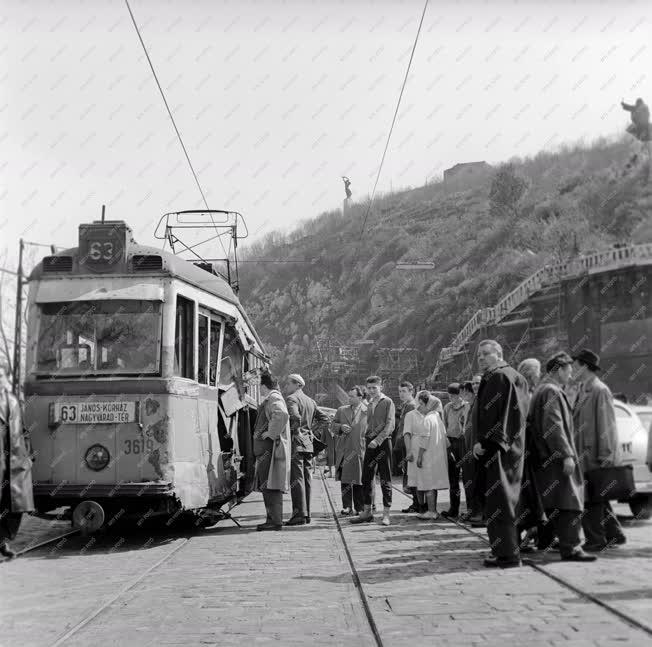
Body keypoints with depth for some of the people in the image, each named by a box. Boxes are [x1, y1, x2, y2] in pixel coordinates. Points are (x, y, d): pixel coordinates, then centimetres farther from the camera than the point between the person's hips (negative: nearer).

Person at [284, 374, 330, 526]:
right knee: (306, 479, 10)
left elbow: (295, 417, -26)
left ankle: (299, 514, -11)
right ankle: (306, 514, 13)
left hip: (296, 442, -8)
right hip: (308, 444, 8)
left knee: (296, 479, -8)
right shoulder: (310, 401, 19)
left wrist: (295, 432, -12)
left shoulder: (292, 398, -7)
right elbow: (325, 420, 19)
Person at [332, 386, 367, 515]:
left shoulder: (368, 411, 0)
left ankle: (360, 508, 12)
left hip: (360, 450, -3)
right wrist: (341, 427, -4)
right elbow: (333, 425, 16)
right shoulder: (342, 410, 12)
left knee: (359, 481, 3)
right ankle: (347, 507, 10)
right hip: (344, 450, 3)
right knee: (345, 480, 3)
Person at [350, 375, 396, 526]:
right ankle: (367, 512, 13)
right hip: (370, 443, 6)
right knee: (366, 478, 6)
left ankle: (386, 514, 2)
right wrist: (368, 437, 7)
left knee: (385, 480, -2)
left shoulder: (388, 402, -4)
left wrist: (377, 440, -21)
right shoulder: (370, 404, 17)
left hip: (383, 442, -6)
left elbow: (390, 425, -12)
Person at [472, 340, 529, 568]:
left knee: (498, 501, -7)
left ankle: (507, 552, -6)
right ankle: (509, 549, 17)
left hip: (496, 449, -10)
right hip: (510, 447, 10)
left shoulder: (498, 377, -12)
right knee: (506, 500, 13)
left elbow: (499, 414, -20)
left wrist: (485, 442, -21)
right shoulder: (514, 376, 18)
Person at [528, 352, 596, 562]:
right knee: (569, 503, -10)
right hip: (555, 457, -10)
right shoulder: (551, 391, -13)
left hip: (547, 458, 10)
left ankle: (544, 538, 22)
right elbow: (553, 426, -21)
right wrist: (566, 455, -22)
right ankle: (570, 548, -10)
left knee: (556, 503, 16)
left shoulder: (543, 390, 20)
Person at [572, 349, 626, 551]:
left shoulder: (599, 391, -13)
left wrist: (604, 456, -18)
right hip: (585, 454, 9)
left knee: (591, 499, -4)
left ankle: (596, 540, 3)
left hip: (595, 455, -9)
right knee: (597, 498, 16)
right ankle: (614, 534, 26)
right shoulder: (583, 391, 15)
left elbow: (605, 425, -16)